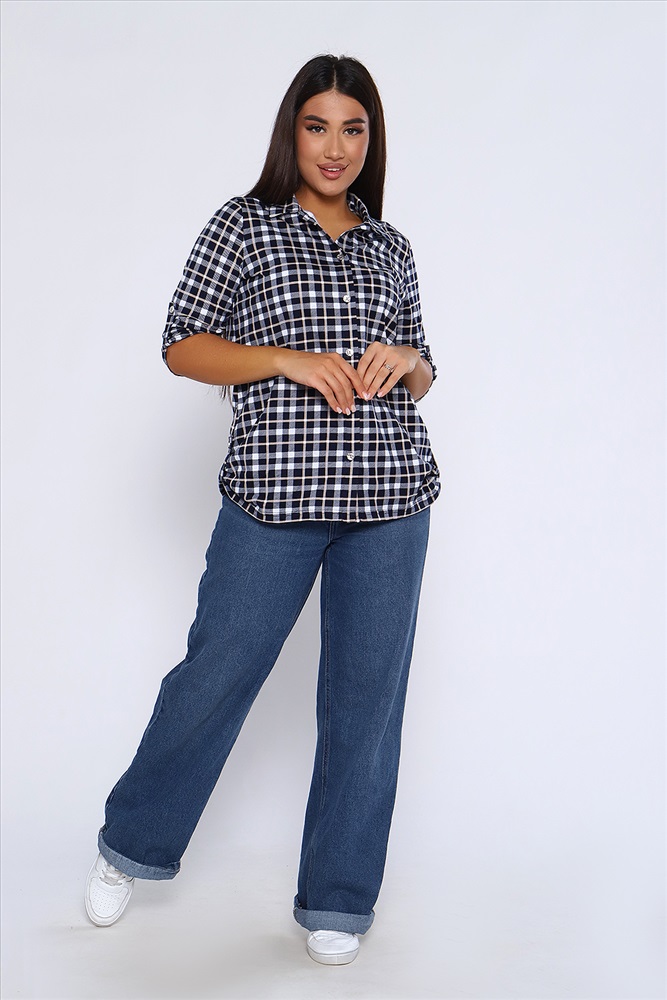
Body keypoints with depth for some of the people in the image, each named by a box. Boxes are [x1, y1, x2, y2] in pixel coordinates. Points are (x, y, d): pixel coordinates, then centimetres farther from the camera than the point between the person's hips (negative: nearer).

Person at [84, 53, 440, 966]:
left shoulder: (391, 248, 15)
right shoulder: (244, 224, 6)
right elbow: (182, 346, 0)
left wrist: (403, 360, -3)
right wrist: (291, 359, -12)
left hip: (390, 490, 4)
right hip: (275, 486, -3)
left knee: (368, 688, 6)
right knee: (218, 670, 3)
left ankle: (338, 899, 22)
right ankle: (132, 844, 29)